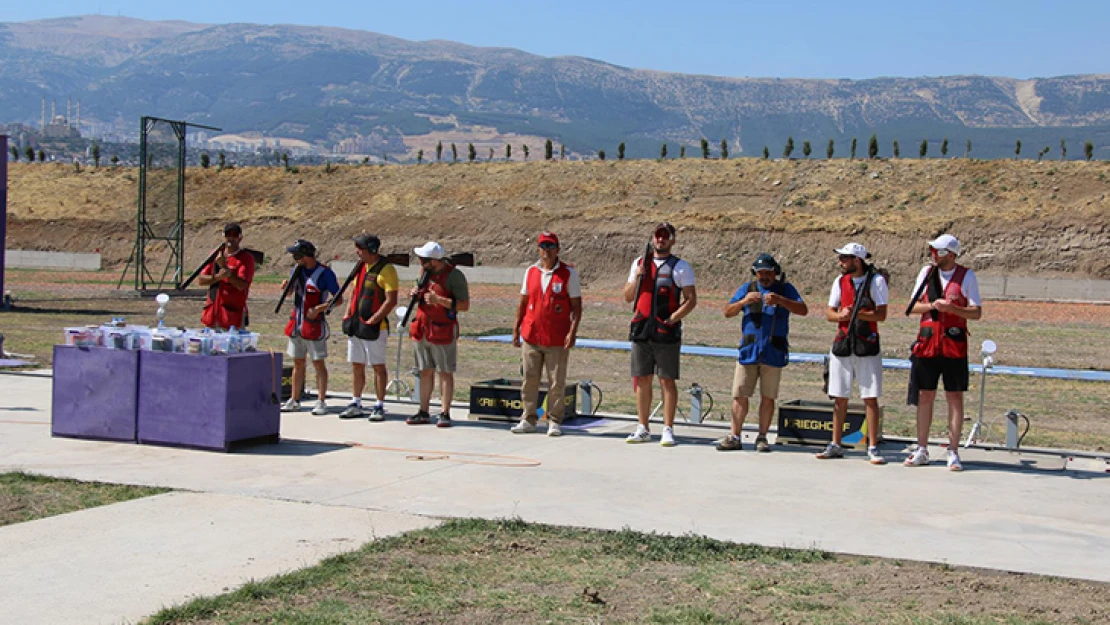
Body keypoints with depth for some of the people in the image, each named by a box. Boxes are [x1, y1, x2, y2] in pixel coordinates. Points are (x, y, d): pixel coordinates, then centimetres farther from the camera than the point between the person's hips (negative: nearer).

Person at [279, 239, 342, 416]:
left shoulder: (325, 273, -12)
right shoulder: (297, 270, 8)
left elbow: (339, 299, -10)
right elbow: (290, 291, 22)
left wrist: (319, 308, -22)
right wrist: (286, 286, -1)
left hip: (314, 325, -6)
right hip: (296, 324, 7)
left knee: (318, 363, -2)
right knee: (298, 363, 12)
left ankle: (321, 402, 1)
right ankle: (294, 401, 18)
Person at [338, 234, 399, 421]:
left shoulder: (386, 269, -11)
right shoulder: (361, 267, 14)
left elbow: (391, 301, -16)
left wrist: (373, 320, -19)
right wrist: (348, 315, 10)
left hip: (374, 327, -7)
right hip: (355, 326, 8)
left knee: (378, 366, 0)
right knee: (356, 365, 10)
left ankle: (379, 407, 5)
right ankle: (356, 404, 18)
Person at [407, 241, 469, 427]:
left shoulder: (454, 276, -12)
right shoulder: (425, 272, 12)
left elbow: (464, 305, -15)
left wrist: (438, 299, -22)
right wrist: (415, 294, 2)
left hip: (443, 332, -7)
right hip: (423, 330, 7)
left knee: (445, 373, -1)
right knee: (425, 371, 11)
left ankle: (445, 413, 4)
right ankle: (423, 412, 17)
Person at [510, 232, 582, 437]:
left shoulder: (568, 273, 0)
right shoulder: (531, 272, 10)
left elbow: (576, 305, -2)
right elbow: (523, 302, 16)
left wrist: (573, 331, -12)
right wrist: (516, 329, 12)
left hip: (557, 340, -3)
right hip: (531, 337, 3)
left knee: (557, 383, 1)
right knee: (529, 380, 6)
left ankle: (554, 422, 9)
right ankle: (528, 419, 15)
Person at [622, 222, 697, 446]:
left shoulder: (681, 267, 2)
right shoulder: (639, 263, 15)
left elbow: (691, 300, -3)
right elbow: (628, 297, 15)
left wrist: (673, 318, -16)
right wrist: (637, 277, -2)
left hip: (666, 333, -4)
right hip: (641, 330, 4)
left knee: (667, 381, -3)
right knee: (641, 380, 7)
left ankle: (668, 429, 1)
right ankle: (643, 429, 15)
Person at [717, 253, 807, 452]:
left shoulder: (785, 289, 6)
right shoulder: (747, 288, 11)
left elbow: (803, 310, -8)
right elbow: (727, 312, 5)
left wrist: (779, 300, -22)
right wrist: (744, 302, -14)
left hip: (773, 353, -1)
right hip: (748, 351, 1)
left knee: (768, 397, 3)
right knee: (740, 395, 0)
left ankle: (762, 438, 10)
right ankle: (734, 437, 4)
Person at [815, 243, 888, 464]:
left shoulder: (876, 280, -4)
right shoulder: (840, 281, 9)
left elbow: (881, 315, -11)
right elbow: (829, 313, 8)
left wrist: (856, 313, -22)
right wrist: (841, 315, -14)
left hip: (867, 345, -4)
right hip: (842, 344, 4)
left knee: (870, 397, -4)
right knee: (840, 397, 9)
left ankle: (873, 448, 1)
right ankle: (836, 445, 17)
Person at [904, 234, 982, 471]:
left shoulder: (967, 276, 0)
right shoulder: (927, 272, 9)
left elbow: (977, 312, -3)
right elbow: (912, 307, 9)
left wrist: (953, 308, -19)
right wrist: (931, 305, -10)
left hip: (954, 345, -3)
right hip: (926, 344, 3)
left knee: (955, 397, 0)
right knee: (925, 396, 7)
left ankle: (953, 451, 6)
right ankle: (922, 450, 15)